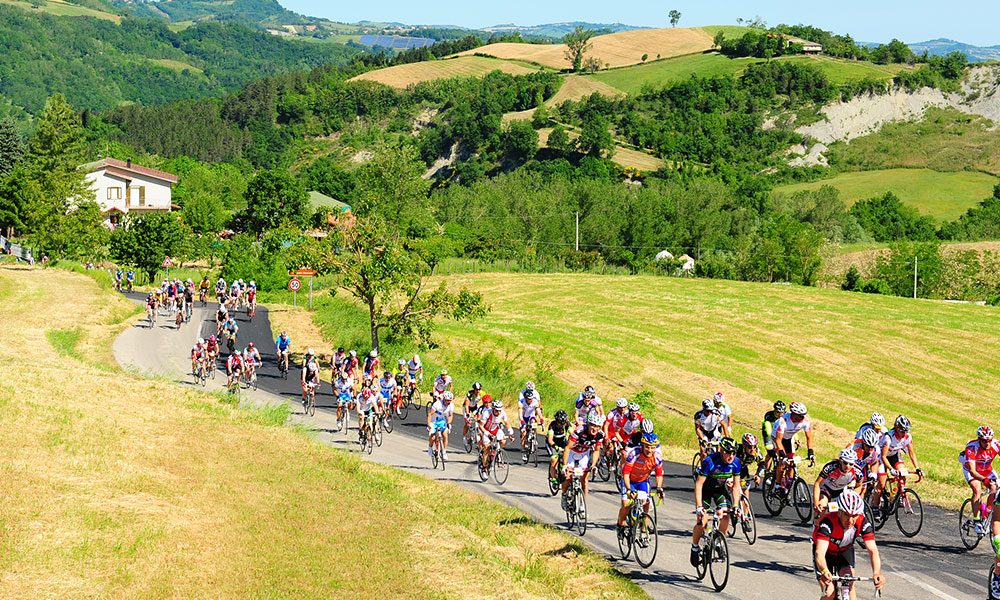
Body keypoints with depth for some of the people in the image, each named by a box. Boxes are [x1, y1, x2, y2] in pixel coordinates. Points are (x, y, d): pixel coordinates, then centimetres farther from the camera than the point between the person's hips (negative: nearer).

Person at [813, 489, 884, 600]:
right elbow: (820, 553, -49)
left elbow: (873, 550, -37)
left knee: (849, 584, -22)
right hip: (826, 551, -2)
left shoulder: (863, 523, -29)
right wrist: (824, 572, -70)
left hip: (845, 551, 2)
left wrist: (877, 573, -56)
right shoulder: (827, 523, -38)